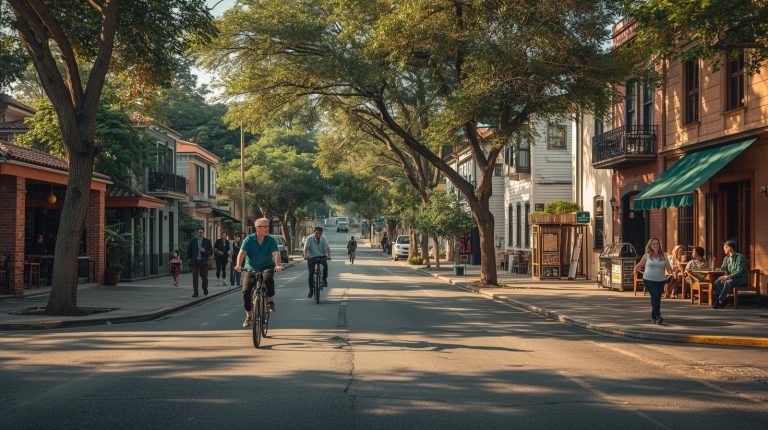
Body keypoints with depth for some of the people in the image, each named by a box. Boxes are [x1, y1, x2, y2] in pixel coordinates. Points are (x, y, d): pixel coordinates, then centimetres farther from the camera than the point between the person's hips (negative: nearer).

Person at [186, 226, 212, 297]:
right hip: (195, 262, 0)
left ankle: (205, 289, 32)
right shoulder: (193, 241, 6)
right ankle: (195, 292, -2)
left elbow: (211, 251, 2)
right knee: (195, 277, -5)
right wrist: (189, 259, 3)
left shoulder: (207, 241, 3)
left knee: (204, 277, 7)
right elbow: (188, 251, 13)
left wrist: (205, 251, -16)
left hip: (203, 262, 0)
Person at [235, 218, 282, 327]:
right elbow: (242, 252, -22)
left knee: (268, 279, -34)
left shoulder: (271, 240, -8)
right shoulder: (249, 239, -10)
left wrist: (278, 265, -41)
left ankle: (270, 301, -10)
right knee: (246, 291, -9)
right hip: (250, 269, 1)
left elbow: (276, 253, -21)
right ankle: (249, 316, 11)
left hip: (266, 267, -1)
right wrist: (238, 265, -39)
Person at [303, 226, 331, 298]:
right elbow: (306, 247, -24)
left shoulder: (323, 239, -8)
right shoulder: (309, 238, -13)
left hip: (321, 257, 1)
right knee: (311, 273, -9)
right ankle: (311, 290, 4)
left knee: (325, 265, -27)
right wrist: (305, 255, -43)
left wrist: (328, 255, -39)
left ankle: (324, 279, -1)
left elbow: (327, 247, -20)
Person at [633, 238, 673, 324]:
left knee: (657, 298, 8)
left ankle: (653, 317, 23)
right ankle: (657, 317, -21)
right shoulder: (647, 256, 2)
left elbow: (669, 270, 2)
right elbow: (638, 266, 12)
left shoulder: (663, 256, 6)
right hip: (649, 280, -3)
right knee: (655, 296, -19)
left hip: (660, 280, 3)